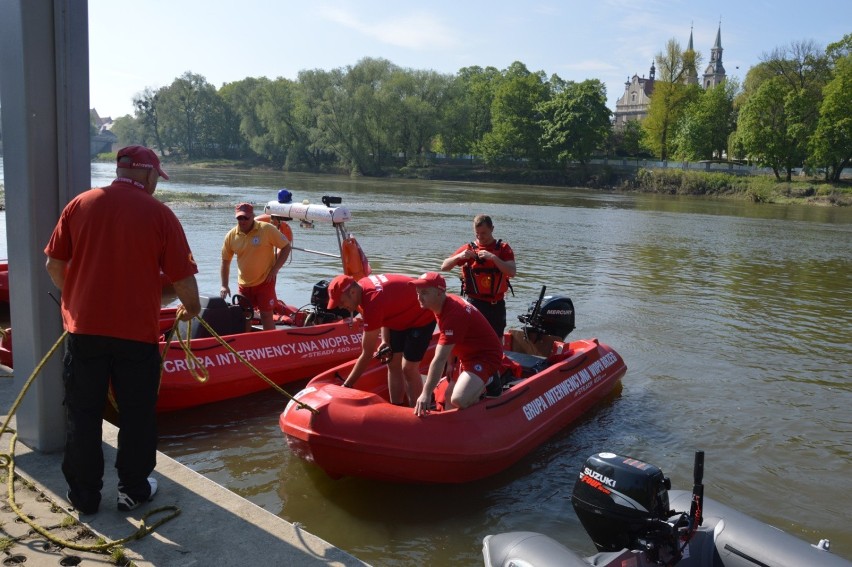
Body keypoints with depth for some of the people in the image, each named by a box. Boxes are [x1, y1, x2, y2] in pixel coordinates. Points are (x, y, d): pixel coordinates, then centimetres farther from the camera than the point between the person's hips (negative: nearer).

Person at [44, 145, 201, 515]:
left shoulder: (80, 204, 2)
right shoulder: (159, 213, -6)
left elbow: (54, 265, 5)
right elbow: (182, 277, -7)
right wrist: (191, 308, 13)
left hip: (84, 328, 3)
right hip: (137, 332, -2)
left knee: (82, 413, 14)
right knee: (137, 413, 13)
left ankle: (83, 495, 24)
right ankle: (134, 489, 24)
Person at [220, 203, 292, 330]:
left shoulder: (267, 229, -12)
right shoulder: (231, 235, -2)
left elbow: (286, 246, -5)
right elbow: (225, 261, 8)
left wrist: (275, 269, -12)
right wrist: (224, 286, 3)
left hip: (265, 281, -4)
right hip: (243, 284, 4)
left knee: (266, 315, -1)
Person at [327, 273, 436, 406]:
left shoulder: (372, 303, -37)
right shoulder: (361, 285, -13)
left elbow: (367, 354, -30)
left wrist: (346, 385, -23)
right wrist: (385, 340, -7)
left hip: (422, 317, -9)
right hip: (401, 316, 9)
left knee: (408, 369, -9)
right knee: (393, 363, 9)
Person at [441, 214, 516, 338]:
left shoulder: (503, 248, 3)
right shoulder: (469, 248, 4)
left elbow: (512, 272, -12)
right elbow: (444, 267, 4)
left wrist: (493, 257, -22)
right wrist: (459, 256, -14)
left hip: (497, 304, 2)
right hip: (474, 303, -1)